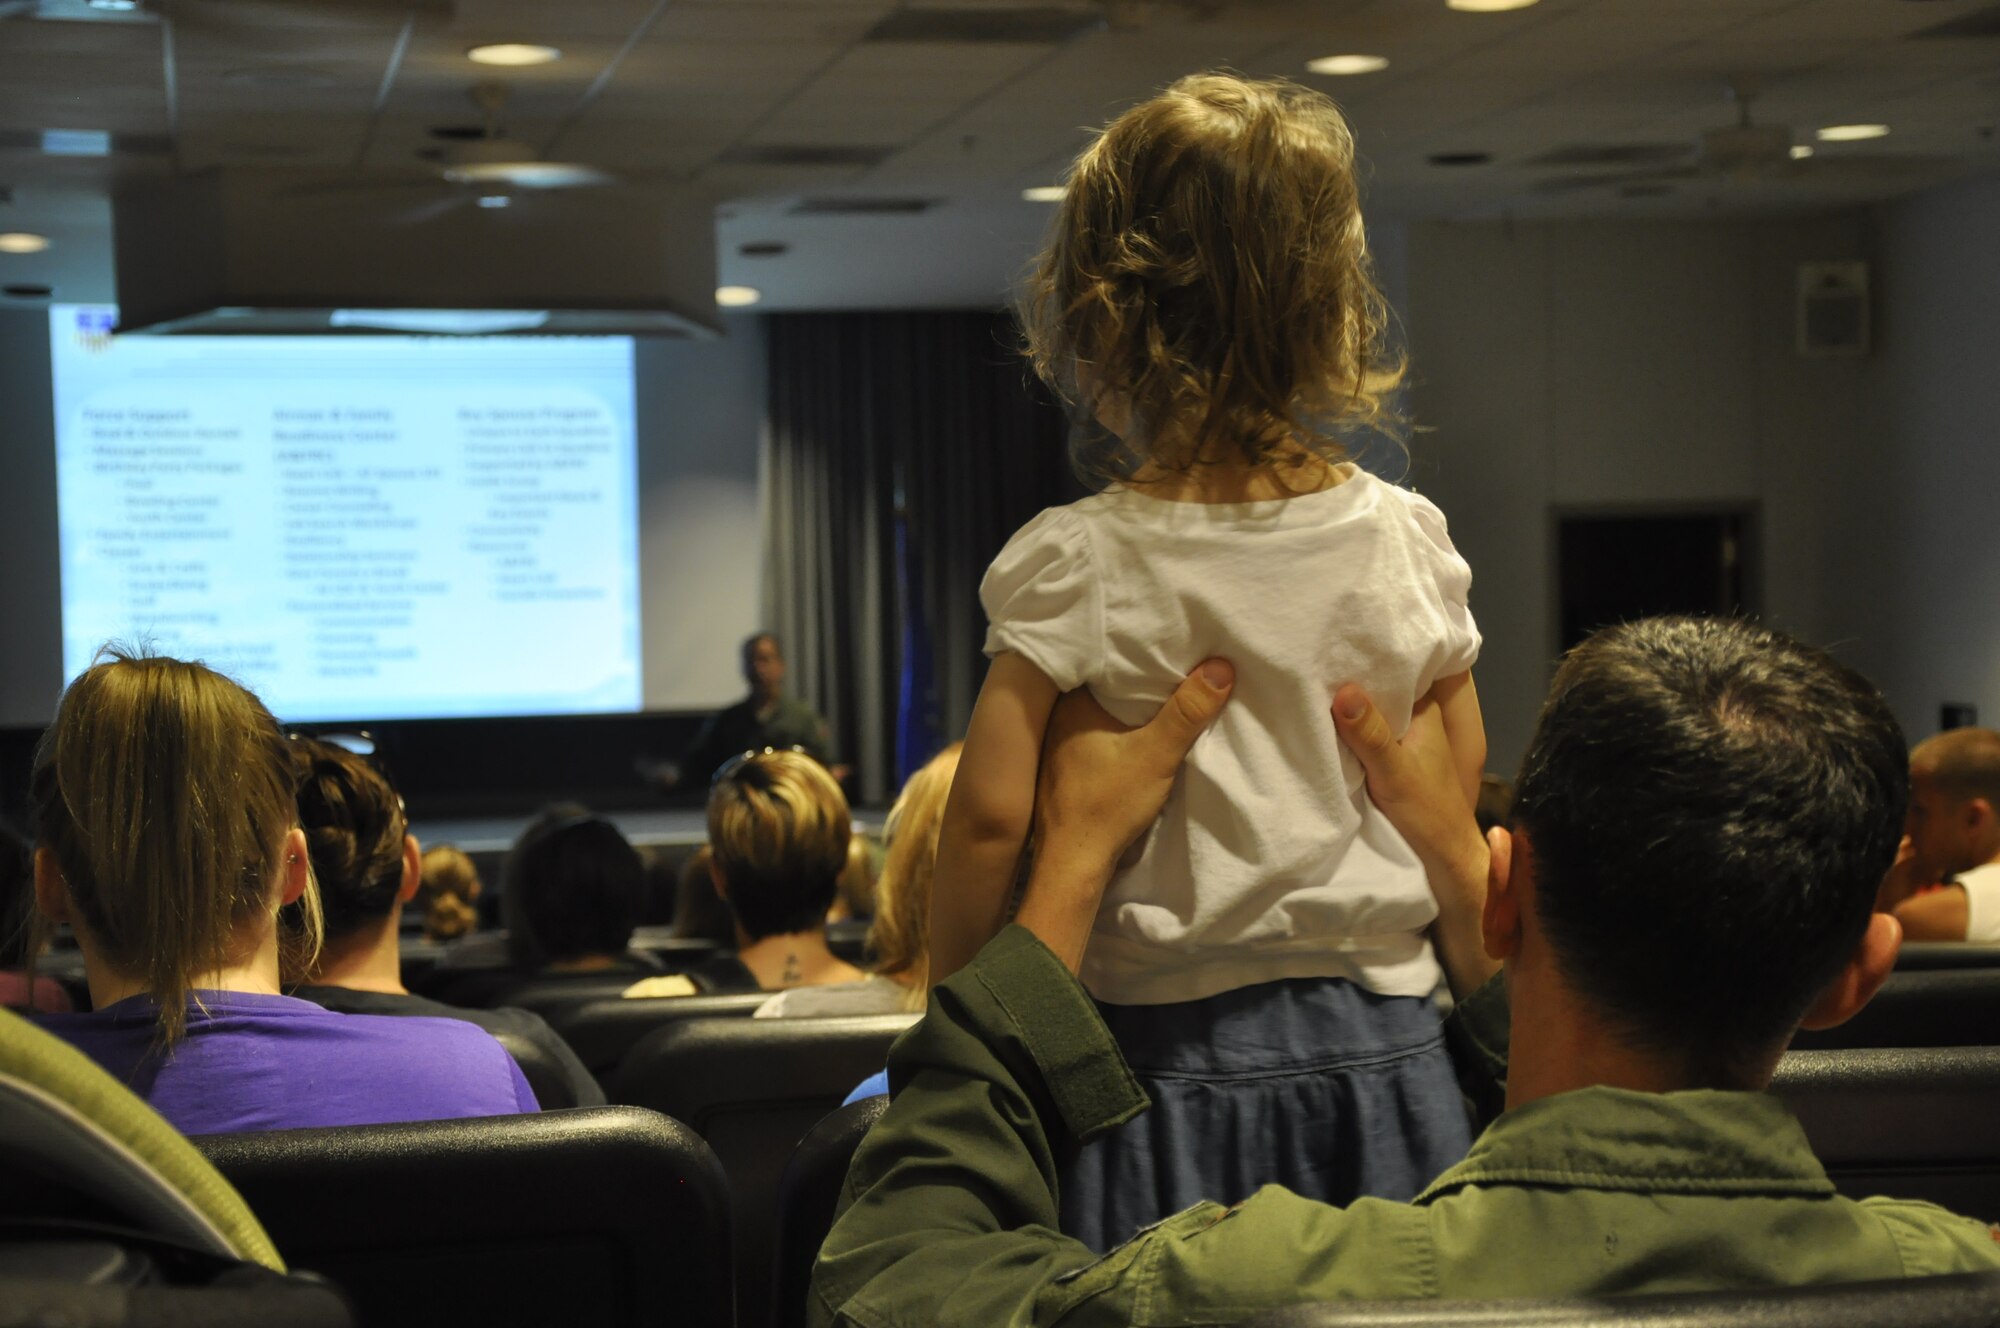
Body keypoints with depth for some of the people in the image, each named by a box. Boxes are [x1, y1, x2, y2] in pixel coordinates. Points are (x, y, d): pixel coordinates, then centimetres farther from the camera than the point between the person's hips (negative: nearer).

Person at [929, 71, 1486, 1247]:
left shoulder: (1076, 563, -13)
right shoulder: (1407, 537, -1)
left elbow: (990, 819, -14)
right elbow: (1464, 786, 8)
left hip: (1173, 1058, -3)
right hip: (1384, 1051, 4)